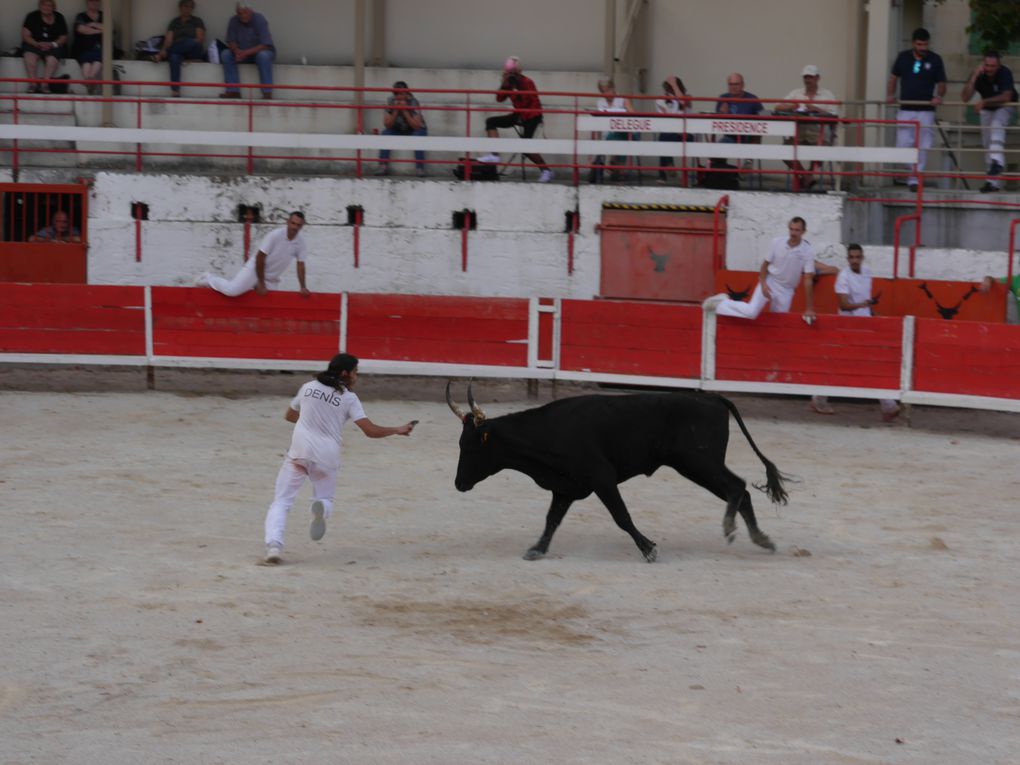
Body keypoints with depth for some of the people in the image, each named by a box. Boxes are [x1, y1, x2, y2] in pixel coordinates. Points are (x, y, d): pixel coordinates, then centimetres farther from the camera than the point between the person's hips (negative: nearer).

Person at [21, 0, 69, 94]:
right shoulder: (32, 17, 1)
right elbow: (25, 36, -3)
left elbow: (63, 38, 4)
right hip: (33, 44, 0)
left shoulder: (59, 18, 5)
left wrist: (52, 44, -16)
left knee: (52, 59, -32)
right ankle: (33, 84, -38)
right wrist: (37, 44, -20)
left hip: (53, 47, 1)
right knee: (30, 56, -33)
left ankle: (44, 84, -39)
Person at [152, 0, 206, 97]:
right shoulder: (174, 22, 19)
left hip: (193, 52, -1)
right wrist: (164, 50, -19)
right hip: (178, 52, 1)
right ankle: (175, 91, -51)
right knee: (174, 57, -39)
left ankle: (163, 54, -28)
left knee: (190, 41, -39)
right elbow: (168, 40, 6)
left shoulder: (197, 21, 12)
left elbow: (200, 39, -3)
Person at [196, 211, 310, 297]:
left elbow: (300, 264, 4)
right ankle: (208, 279, 6)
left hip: (271, 280, 6)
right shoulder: (275, 235, -21)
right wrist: (261, 283, -16)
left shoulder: (300, 241, -5)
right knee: (231, 290, -24)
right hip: (254, 270, -6)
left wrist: (303, 287, -2)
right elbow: (259, 258, -18)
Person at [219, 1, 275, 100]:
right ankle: (233, 91, -25)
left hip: (259, 51, -4)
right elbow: (231, 42, -3)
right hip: (243, 54, 4)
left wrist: (246, 52, -35)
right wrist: (237, 51, -27)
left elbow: (265, 45, -25)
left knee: (263, 55, -37)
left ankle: (267, 93, -38)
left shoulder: (259, 20, -19)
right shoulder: (234, 21, -7)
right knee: (225, 54, -20)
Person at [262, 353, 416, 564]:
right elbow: (370, 430, -6)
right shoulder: (348, 398, 0)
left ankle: (273, 544, -22)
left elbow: (289, 415, 25)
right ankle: (322, 507, -19)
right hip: (326, 456, -1)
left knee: (281, 501, 3)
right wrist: (397, 430, 7)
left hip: (299, 452, 1)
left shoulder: (308, 387, 11)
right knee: (326, 498, 20)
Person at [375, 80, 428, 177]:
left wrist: (405, 111, -33)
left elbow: (416, 126, -28)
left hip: (414, 130, -2)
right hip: (397, 131, 2)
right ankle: (383, 167, -25)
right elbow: (387, 125, -17)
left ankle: (420, 168, -31)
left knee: (418, 135, -35)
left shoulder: (413, 102, -22)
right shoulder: (391, 102, -14)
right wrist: (395, 111, -29)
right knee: (385, 133, -26)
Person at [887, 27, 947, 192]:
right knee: (903, 145, -1)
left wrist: (939, 96, -15)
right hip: (905, 110, 1)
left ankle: (915, 178, 3)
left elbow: (941, 84, 5)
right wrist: (890, 94, 0)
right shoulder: (903, 57, 6)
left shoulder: (935, 60, 1)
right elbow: (894, 77, 16)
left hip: (926, 110, -1)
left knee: (922, 147, -3)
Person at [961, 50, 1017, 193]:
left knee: (996, 126, -34)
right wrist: (974, 76, -38)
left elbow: (1006, 97, -36)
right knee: (988, 144, 2)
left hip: (1004, 107, -4)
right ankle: (993, 181, 7)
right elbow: (964, 98, -29)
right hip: (987, 110, 4)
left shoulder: (1005, 73, -28)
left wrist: (984, 102, -43)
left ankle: (997, 161, -42)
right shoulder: (979, 75, -21)